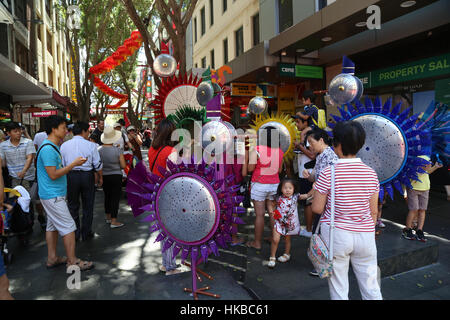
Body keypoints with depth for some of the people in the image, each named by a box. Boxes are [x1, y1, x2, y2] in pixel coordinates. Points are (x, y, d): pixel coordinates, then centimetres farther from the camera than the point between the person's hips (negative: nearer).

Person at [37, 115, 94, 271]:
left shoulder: (53, 147, 13)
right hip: (53, 196, -11)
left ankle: (52, 258, 27)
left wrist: (74, 163, 9)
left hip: (53, 195, 11)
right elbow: (53, 175, -23)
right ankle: (72, 261, 4)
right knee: (68, 227, -5)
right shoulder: (48, 149, -21)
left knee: (53, 226, 16)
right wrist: (73, 164, -18)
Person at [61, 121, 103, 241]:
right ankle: (86, 233, 19)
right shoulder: (91, 145, -7)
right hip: (87, 175, -2)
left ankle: (75, 234, 20)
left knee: (73, 205, 15)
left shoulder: (64, 145, 0)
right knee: (88, 206, 11)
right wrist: (100, 177, 10)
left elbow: (61, 165, 3)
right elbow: (98, 164, -5)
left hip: (70, 176, 2)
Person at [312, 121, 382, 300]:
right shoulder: (371, 173, -2)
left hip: (336, 234, -3)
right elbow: (373, 211, 5)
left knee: (338, 289, 12)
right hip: (365, 235, 4)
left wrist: (316, 191, 8)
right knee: (371, 287, 18)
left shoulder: (328, 173, -14)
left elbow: (317, 208, -11)